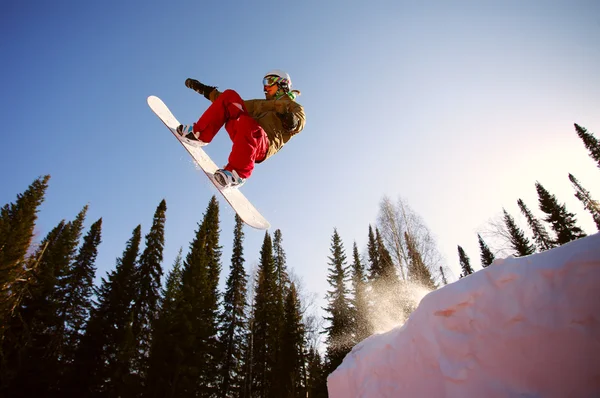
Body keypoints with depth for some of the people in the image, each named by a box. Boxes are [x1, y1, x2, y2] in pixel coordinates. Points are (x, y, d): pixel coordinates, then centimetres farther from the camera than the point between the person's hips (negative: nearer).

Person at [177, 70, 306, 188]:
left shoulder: (294, 106, 22)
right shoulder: (260, 103, 41)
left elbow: (299, 121, -2)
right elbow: (228, 101, 42)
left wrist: (292, 121, -23)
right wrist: (207, 91, 36)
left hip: (264, 146, -6)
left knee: (246, 123, -39)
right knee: (230, 96, -2)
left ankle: (238, 173, -32)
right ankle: (200, 133, -11)